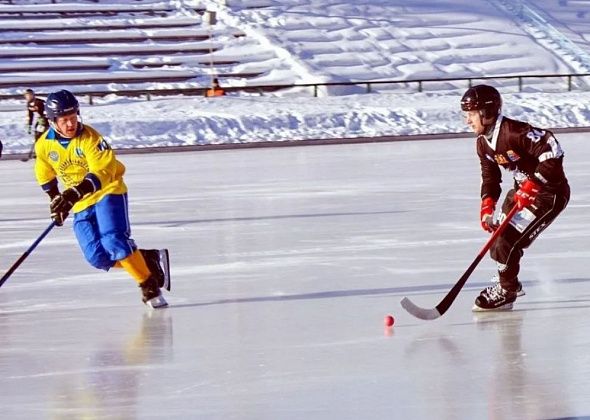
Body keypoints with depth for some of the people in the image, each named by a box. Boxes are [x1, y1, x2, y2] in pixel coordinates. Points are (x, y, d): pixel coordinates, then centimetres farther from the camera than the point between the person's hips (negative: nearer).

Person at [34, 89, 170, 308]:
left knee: (114, 244, -25)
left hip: (108, 192, -5)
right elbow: (45, 175, 15)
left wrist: (76, 192, -44)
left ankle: (150, 287, -15)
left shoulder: (89, 137, -20)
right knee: (98, 257, -10)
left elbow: (103, 171, -30)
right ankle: (149, 261, 5)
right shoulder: (44, 145, -6)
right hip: (81, 204, 5)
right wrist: (55, 199, 15)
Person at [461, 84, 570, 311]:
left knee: (509, 239, -15)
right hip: (523, 192, 9)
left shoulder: (515, 132, -28)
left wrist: (531, 186, -30)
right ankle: (510, 284, 29)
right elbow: (490, 178, 7)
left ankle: (506, 291, 2)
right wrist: (487, 208, -9)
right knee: (498, 234, 8)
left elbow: (551, 150, -31)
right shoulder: (483, 143, 2)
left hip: (550, 192, -9)